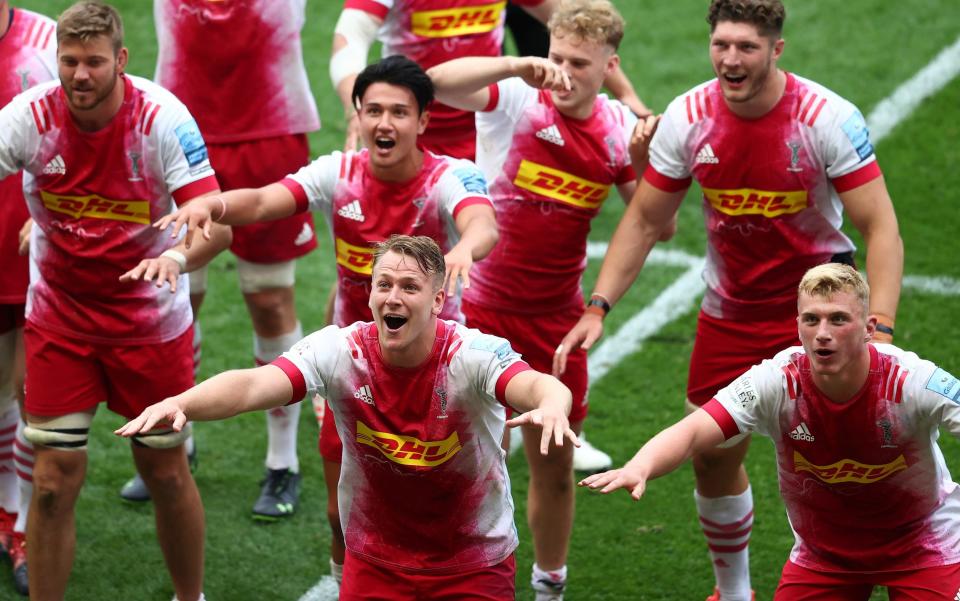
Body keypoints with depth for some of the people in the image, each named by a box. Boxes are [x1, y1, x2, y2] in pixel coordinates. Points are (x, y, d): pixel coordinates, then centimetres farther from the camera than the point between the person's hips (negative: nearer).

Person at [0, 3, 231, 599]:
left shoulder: (162, 117, -20)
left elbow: (216, 223, -26)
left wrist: (178, 255, -48)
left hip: (150, 319, -1)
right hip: (58, 317, 1)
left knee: (166, 472, 10)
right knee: (54, 482, -2)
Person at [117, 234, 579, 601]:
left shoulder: (473, 354, -21)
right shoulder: (341, 351, -17)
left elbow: (534, 385, -40)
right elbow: (253, 385, -31)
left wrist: (551, 404, -65)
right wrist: (179, 403, -49)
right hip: (374, 562, 1)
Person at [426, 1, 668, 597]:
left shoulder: (621, 128, 0)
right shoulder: (516, 101, -13)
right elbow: (437, 82, -31)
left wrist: (644, 162, -15)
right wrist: (518, 66, -41)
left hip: (558, 319, 4)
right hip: (483, 310, -4)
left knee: (555, 464, 14)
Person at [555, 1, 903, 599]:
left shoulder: (829, 118, -20)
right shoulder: (687, 118, -11)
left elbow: (880, 226, -19)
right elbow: (644, 221, 1)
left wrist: (879, 327, -31)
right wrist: (598, 307, -9)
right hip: (730, 313, 4)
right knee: (713, 458, 10)